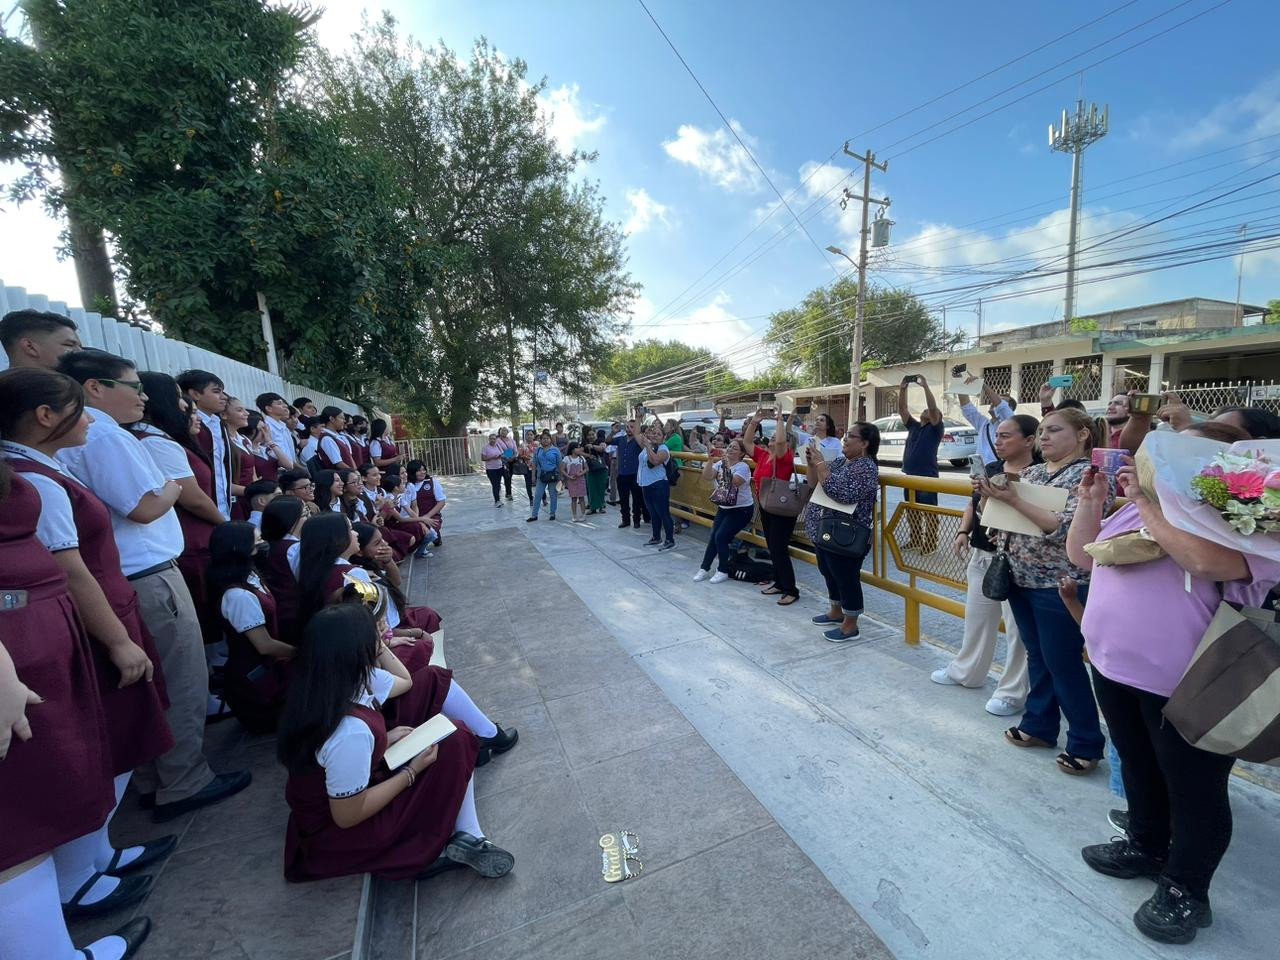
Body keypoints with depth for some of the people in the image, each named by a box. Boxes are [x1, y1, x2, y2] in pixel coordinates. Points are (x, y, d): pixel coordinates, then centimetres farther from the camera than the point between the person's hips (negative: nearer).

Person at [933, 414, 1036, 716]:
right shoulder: (990, 469, 8)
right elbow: (972, 505, 16)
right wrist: (963, 531, 2)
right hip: (981, 556, 8)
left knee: (1018, 627, 5)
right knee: (976, 617, 20)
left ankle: (1012, 692, 21)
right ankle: (966, 671, 38)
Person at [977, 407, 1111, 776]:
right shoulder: (1031, 472, 10)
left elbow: (1064, 528, -22)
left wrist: (1013, 499, -24)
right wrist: (992, 495, -7)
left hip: (1060, 586, -7)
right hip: (1021, 579, 7)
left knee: (1063, 663, 4)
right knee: (1036, 656, 17)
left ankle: (1086, 744, 21)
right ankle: (1039, 724, 32)